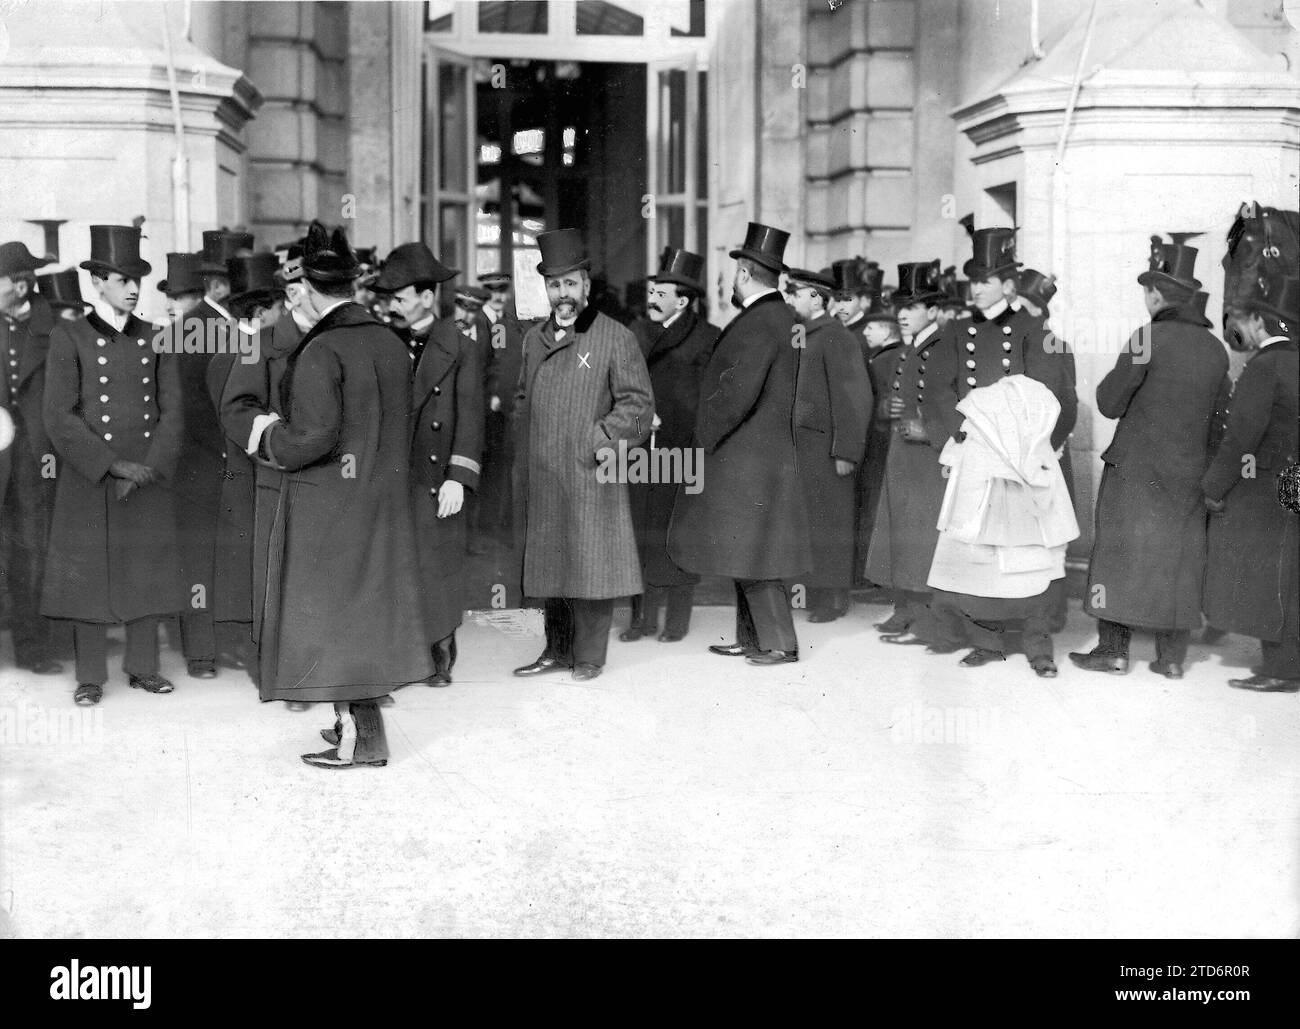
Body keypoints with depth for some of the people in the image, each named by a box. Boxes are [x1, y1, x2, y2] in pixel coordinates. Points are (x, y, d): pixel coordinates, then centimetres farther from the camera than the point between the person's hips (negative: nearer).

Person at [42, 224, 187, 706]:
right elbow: (59, 417, -9)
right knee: (89, 575, 1)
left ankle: (143, 667, 20)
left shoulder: (156, 339, 7)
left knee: (148, 573, 8)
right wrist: (113, 466, -15)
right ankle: (90, 676, 11)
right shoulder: (69, 338, -3)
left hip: (149, 478, 3)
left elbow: (171, 411, 4)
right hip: (89, 481, -3)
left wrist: (149, 468, -9)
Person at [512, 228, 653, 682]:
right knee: (547, 562, 12)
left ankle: (589, 656, 8)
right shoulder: (534, 339, 14)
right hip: (541, 478, 6)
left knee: (590, 564, -2)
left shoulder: (615, 338, -4)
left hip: (591, 475, -6)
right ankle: (557, 650, 24)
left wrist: (607, 437, -17)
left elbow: (638, 401, -6)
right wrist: (523, 464, 14)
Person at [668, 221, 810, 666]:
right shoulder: (779, 316, 12)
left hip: (748, 460, -10)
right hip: (742, 458, 10)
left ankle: (780, 642, 2)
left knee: (752, 554, -4)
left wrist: (705, 439, -13)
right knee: (746, 551, 15)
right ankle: (751, 638, 22)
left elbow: (738, 393, -25)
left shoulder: (759, 323, -18)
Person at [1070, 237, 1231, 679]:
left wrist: (1129, 364, 7)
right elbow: (1221, 415, 11)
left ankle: (1113, 649, 5)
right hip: (1190, 473, 5)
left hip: (1137, 469, -5)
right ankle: (1172, 656, 12)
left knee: (1122, 554, 4)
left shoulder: (1148, 338, -13)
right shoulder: (1214, 347, 4)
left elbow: (1109, 404, -9)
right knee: (1180, 560, 10)